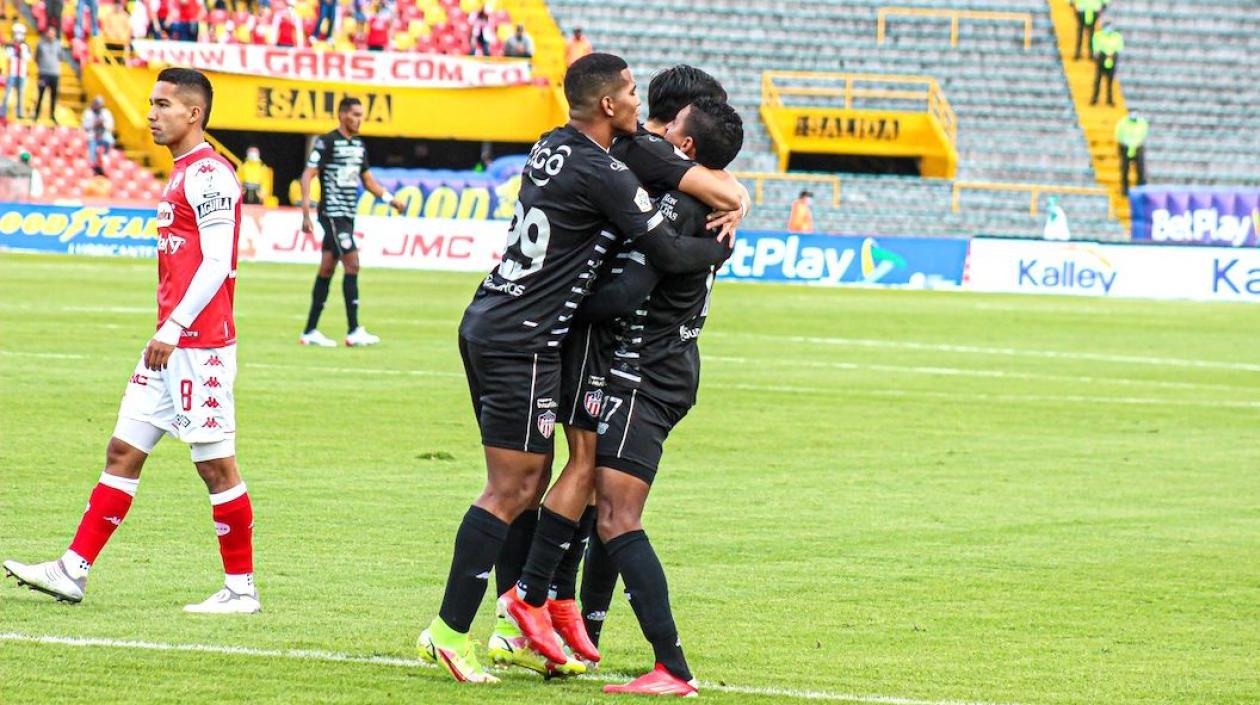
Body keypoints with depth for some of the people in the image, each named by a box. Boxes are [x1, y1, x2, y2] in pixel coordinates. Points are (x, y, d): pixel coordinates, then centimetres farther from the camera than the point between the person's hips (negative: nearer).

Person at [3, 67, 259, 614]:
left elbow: (216, 263, -20)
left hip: (200, 344, -10)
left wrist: (173, 328, -23)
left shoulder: (208, 174, -13)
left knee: (215, 463, -4)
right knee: (123, 450, 8)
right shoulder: (184, 174, 17)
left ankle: (241, 588, 4)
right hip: (171, 343, 10)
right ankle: (73, 570, 9)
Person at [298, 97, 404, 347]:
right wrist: (306, 212, -20)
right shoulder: (327, 142, -9)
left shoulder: (359, 145, 15)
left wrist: (389, 199, 9)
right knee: (352, 264, -14)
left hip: (347, 215, 8)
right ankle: (354, 331, -15)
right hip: (332, 212, -8)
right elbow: (308, 176, -12)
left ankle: (310, 331, 13)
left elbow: (367, 180, 23)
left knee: (327, 269, 9)